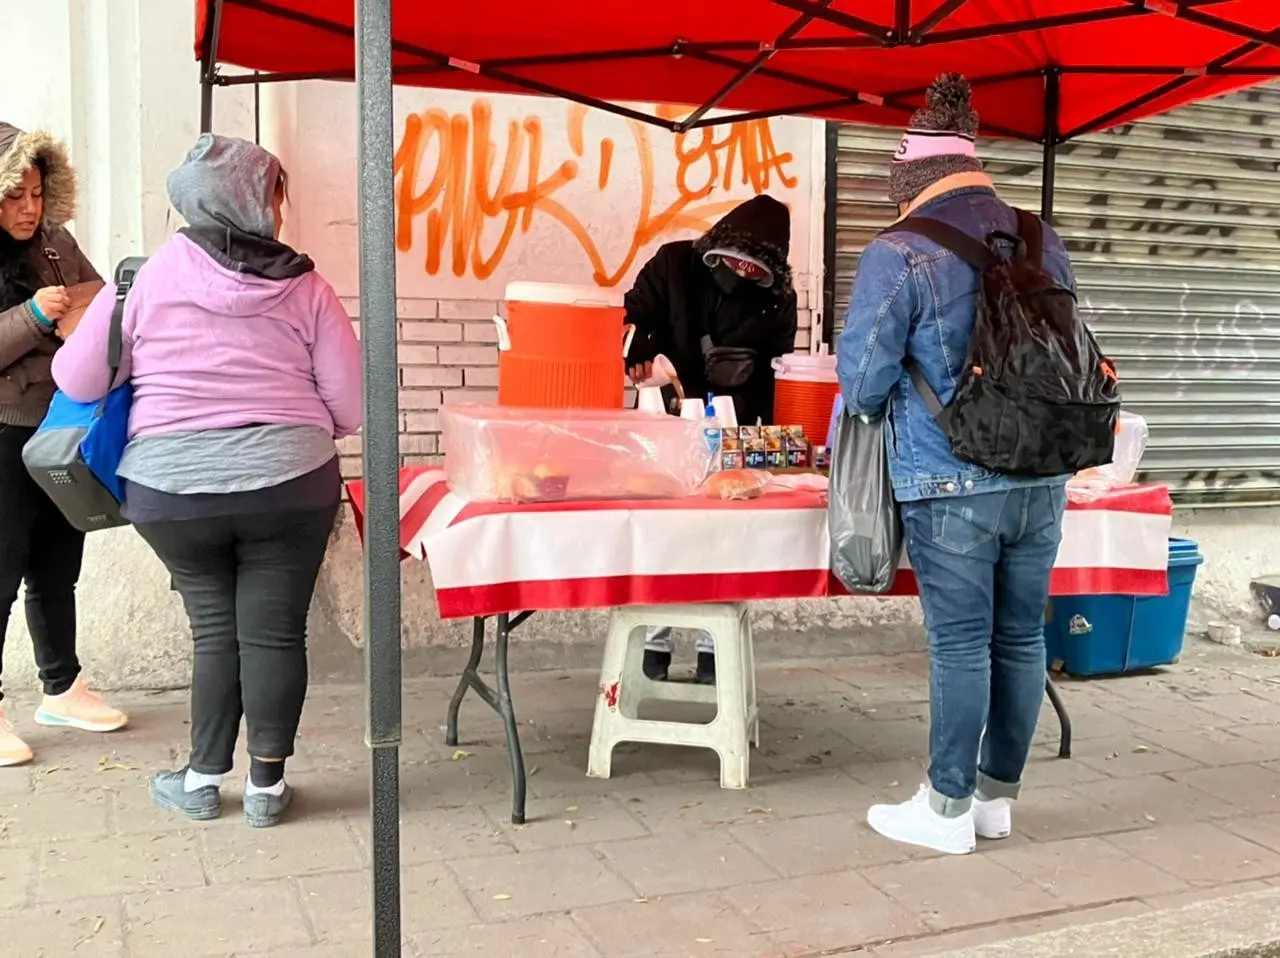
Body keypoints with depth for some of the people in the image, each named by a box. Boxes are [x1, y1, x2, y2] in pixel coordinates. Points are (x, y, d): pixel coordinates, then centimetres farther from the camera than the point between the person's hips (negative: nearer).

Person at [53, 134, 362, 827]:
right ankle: (267, 785, 18)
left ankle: (202, 781, 25)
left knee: (214, 628, 16)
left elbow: (78, 381, 1)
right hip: (287, 484, -1)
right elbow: (350, 405, -2)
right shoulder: (303, 287, -2)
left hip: (171, 488, 1)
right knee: (273, 631, 8)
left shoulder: (146, 278, -3)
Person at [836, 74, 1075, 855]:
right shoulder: (1044, 242, 7)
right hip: (1043, 477, 6)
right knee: (1021, 638, 12)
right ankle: (998, 796, 26)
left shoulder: (899, 255, -10)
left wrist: (875, 410, 13)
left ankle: (948, 809, 13)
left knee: (961, 644, 2)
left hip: (953, 486, -5)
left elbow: (863, 381, -9)